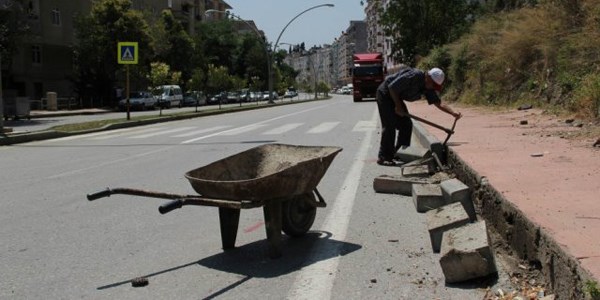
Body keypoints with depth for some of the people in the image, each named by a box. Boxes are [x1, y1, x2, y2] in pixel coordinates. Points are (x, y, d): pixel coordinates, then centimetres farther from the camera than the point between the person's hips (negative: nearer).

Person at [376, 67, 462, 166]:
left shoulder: (428, 88, -4)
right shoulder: (413, 76, -30)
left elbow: (439, 103, -3)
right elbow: (392, 87, -27)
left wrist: (453, 113, -16)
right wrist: (398, 106, -21)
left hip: (396, 96, 9)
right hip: (385, 94, -9)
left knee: (406, 124, 4)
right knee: (389, 126, -12)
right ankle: (383, 158, -6)